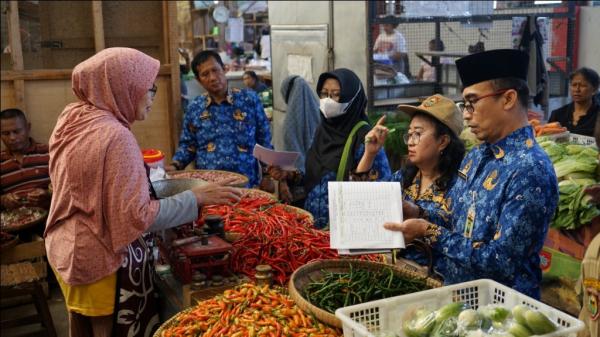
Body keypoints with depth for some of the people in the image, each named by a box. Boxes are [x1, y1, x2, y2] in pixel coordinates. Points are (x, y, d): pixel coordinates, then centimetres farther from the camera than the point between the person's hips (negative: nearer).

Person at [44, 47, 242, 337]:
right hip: (104, 261, -8)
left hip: (67, 250, 9)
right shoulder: (115, 136, -24)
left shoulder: (73, 120, 2)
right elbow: (137, 216, -26)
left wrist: (143, 173, 15)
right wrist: (196, 197, -18)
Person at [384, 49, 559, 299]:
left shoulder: (530, 171, -19)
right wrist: (418, 214, -2)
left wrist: (430, 232, -16)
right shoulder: (477, 155, 7)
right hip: (454, 288, 7)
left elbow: (500, 262, -21)